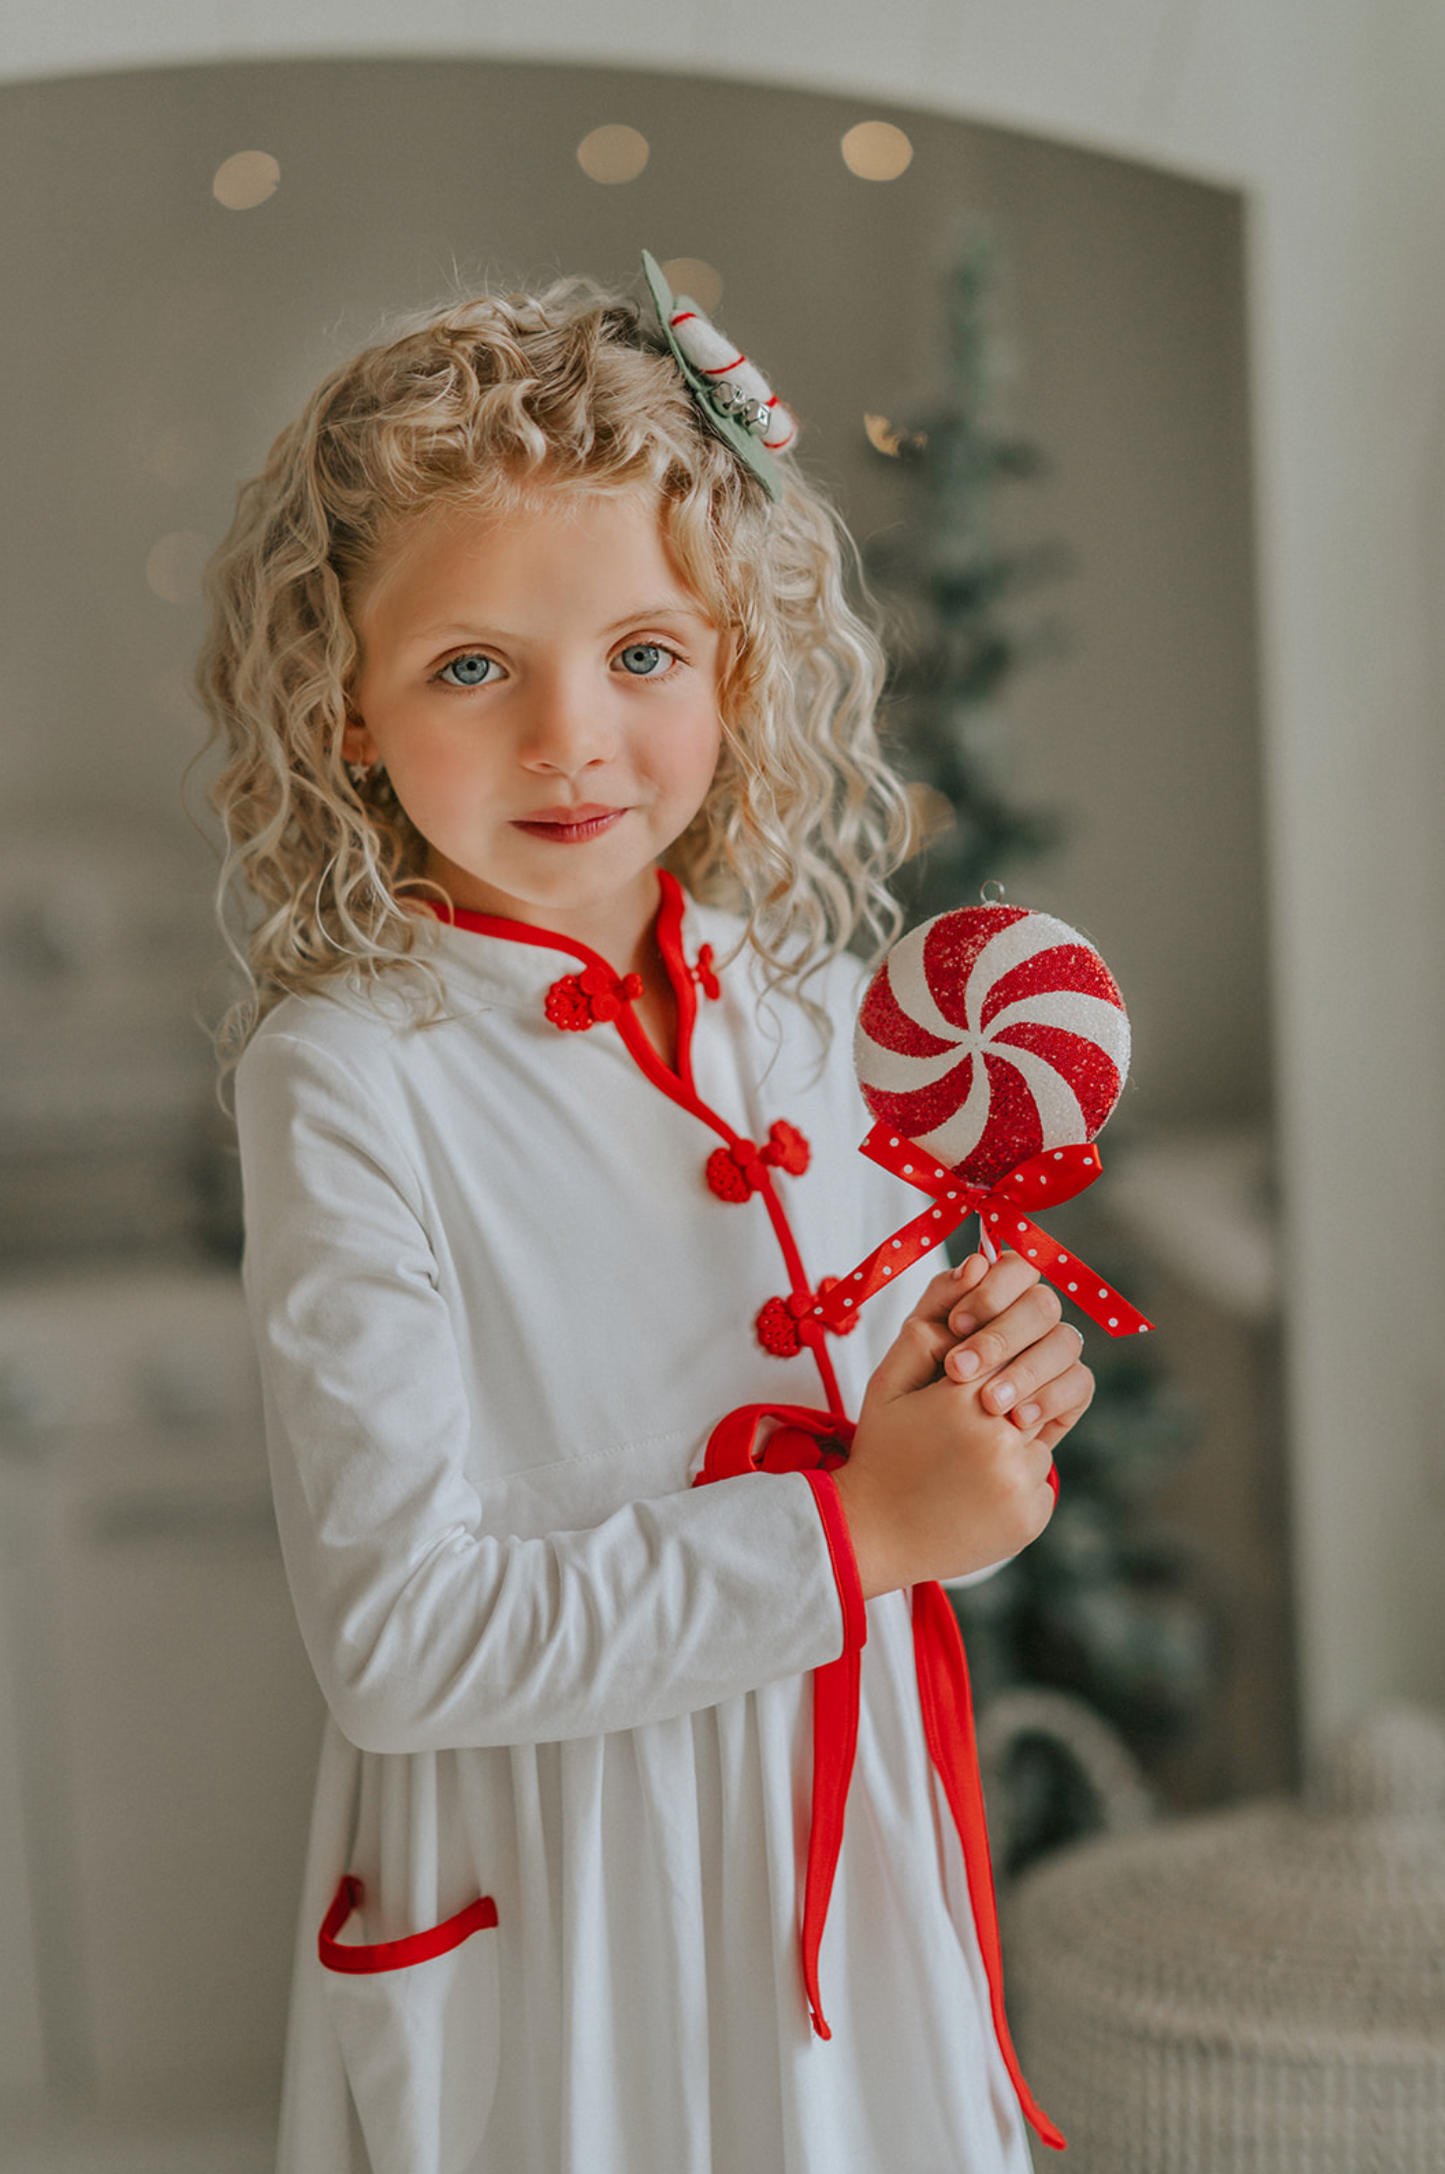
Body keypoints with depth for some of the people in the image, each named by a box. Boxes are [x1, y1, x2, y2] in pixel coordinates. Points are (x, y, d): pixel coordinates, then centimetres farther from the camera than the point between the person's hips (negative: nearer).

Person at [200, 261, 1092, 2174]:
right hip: (548, 1905, -5)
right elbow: (397, 1640, -22)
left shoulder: (799, 993, -1)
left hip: (841, 1857, 6)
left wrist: (972, 1402, -9)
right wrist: (854, 1531, -21)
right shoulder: (348, 1079, -19)